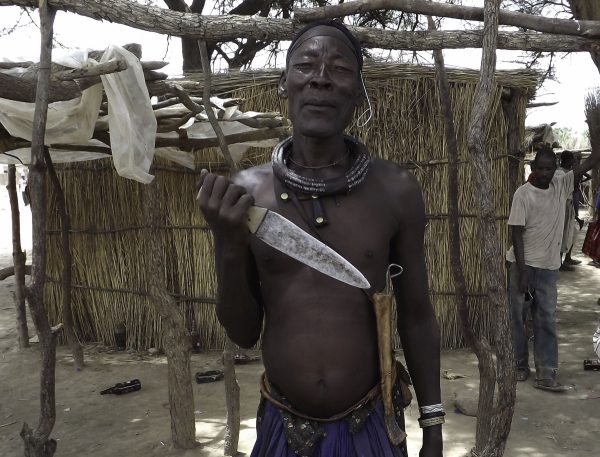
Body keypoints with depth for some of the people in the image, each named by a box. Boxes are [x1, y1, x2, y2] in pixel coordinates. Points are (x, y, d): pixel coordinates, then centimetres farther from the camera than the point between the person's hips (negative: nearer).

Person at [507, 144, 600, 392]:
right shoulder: (523, 194, -12)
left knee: (546, 320, 4)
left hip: (549, 267, 4)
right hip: (523, 265, -4)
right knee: (517, 318, 8)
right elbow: (517, 234, -14)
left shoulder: (561, 185, 2)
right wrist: (522, 272, -17)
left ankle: (545, 375, 8)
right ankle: (519, 365, 24)